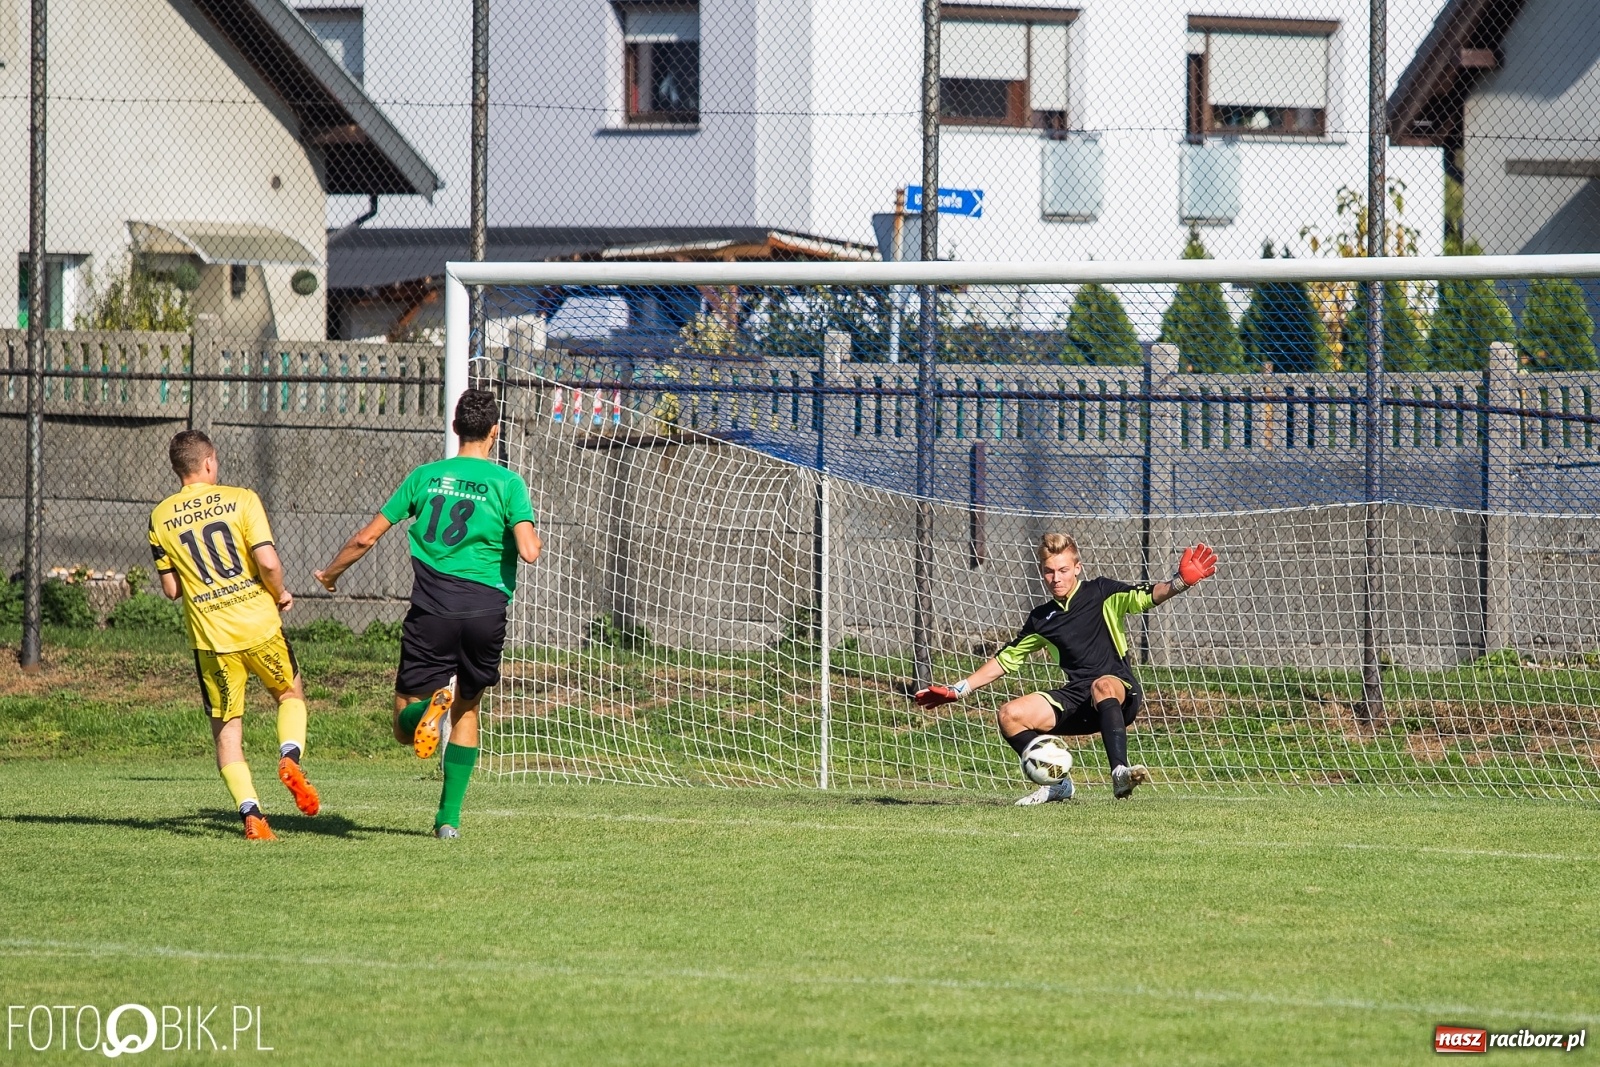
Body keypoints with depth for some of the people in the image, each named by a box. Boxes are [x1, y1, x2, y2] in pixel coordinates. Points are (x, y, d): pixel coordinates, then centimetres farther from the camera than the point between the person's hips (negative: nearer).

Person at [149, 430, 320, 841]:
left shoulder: (160, 518, 3)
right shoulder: (241, 500, -4)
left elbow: (171, 588, 5)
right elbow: (268, 563, -13)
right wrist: (280, 594, 7)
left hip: (209, 636, 1)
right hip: (259, 624, -1)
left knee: (226, 729, 10)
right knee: (291, 695, 24)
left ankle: (250, 813, -7)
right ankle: (290, 756, -4)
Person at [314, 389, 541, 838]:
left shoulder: (425, 476, 9)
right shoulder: (507, 483, 0)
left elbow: (366, 537, 11)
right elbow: (528, 551, -12)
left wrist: (331, 573, 28)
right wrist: (534, 538, 13)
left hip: (432, 610, 0)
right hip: (485, 611, 0)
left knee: (405, 727, 5)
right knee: (466, 712, 22)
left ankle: (430, 704, -32)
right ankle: (450, 816, 15)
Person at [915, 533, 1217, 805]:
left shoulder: (1101, 594, 1)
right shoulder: (1042, 619, 14)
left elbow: (1146, 597, -13)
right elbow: (1006, 659, 22)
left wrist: (1181, 581, -34)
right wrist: (956, 690, 18)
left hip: (1120, 692, -5)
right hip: (1076, 699, 5)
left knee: (1101, 686, -41)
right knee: (1010, 715, -13)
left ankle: (1120, 773, -52)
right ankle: (1056, 783, -5)